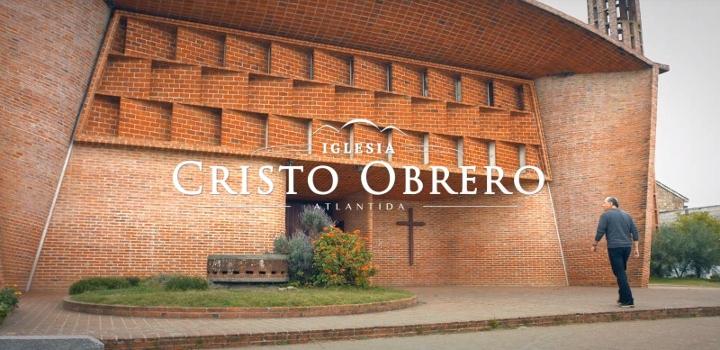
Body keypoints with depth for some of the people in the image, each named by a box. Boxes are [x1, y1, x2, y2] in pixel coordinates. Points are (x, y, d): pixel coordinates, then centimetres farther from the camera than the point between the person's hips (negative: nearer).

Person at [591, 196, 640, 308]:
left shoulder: (606, 215, -1)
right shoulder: (626, 215, 16)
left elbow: (600, 232, -7)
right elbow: (634, 232, 12)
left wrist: (595, 245, 4)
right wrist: (636, 248, 13)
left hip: (614, 247, -6)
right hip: (627, 247, 6)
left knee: (620, 273, -5)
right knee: (621, 273, 18)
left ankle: (628, 301, -8)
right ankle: (622, 298, 20)